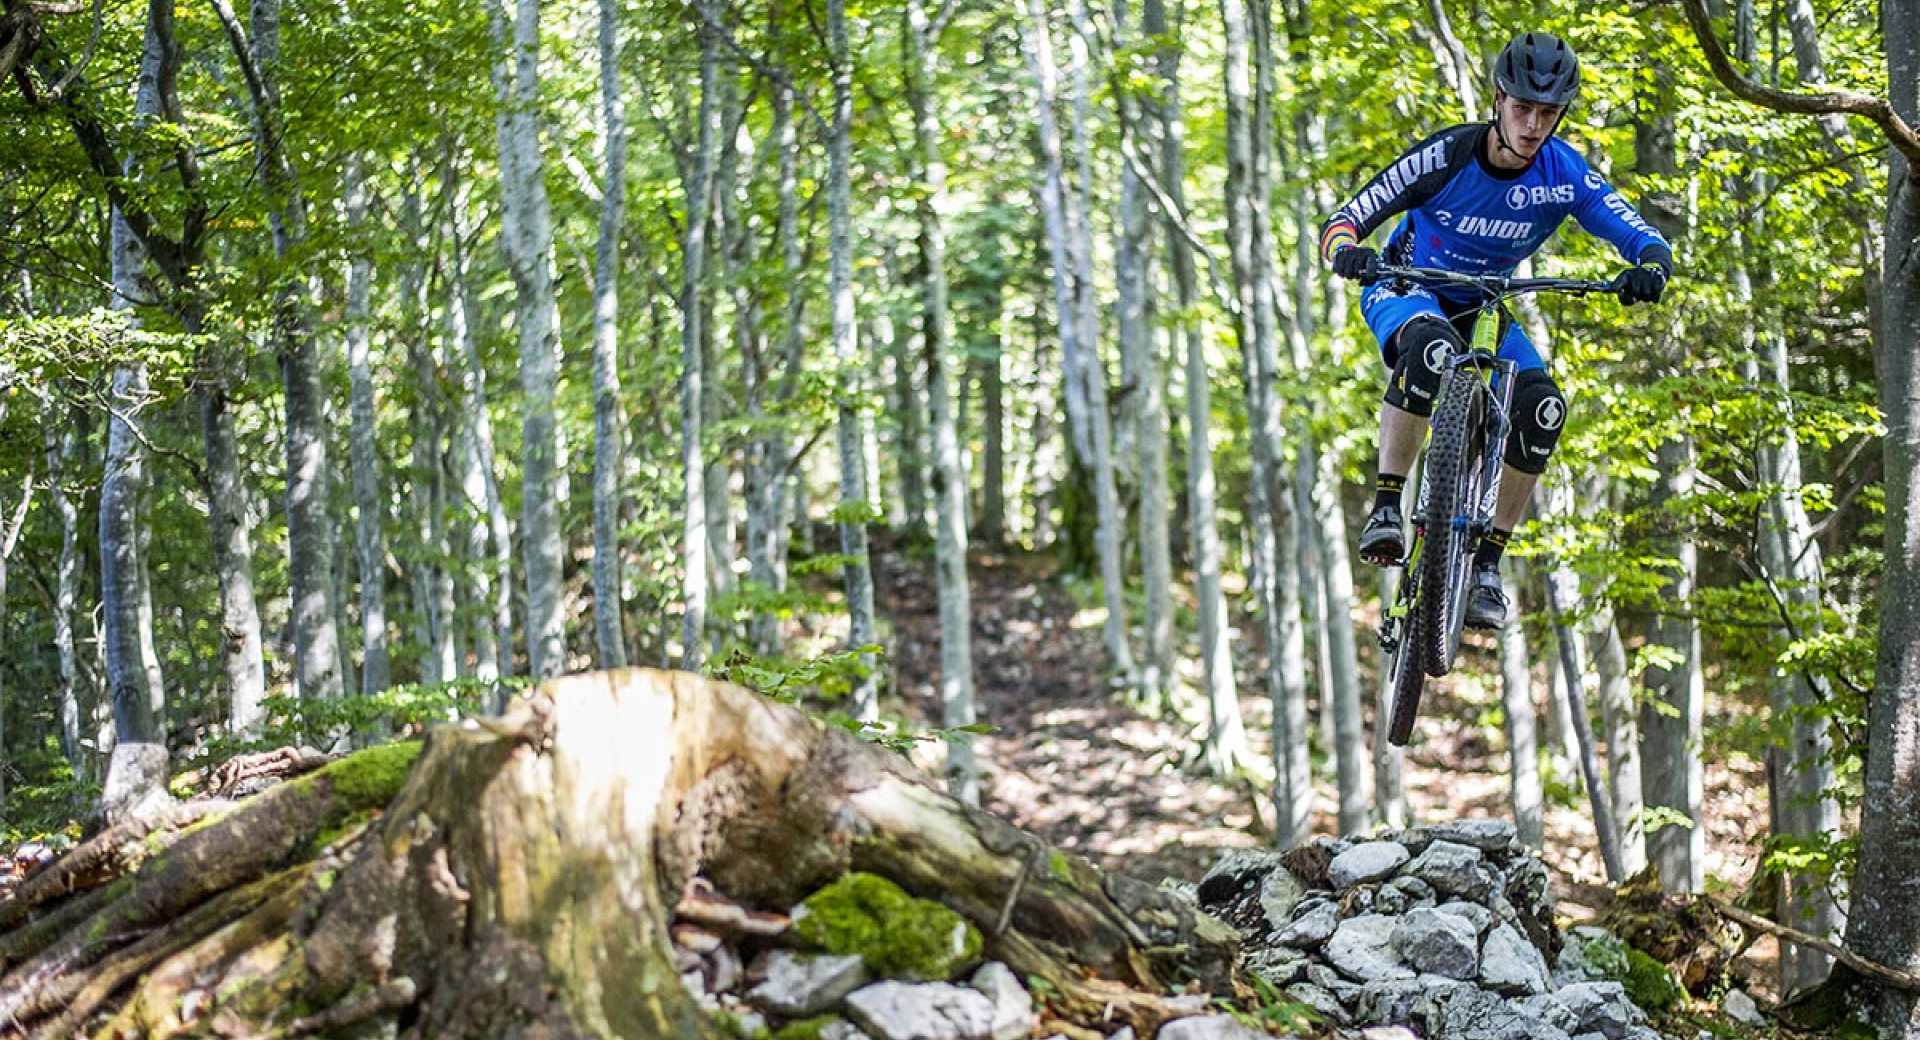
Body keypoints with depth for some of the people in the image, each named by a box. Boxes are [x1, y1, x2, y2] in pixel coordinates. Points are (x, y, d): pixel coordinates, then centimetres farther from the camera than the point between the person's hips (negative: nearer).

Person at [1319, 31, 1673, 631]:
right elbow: (1341, 222, -25)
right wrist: (1348, 253, -49)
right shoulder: (1445, 156, -25)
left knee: (1543, 407, -22)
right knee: (1430, 346, -40)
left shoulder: (1565, 174, -18)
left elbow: (1647, 242, -20)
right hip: (1407, 290, -3)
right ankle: (1385, 509, -33)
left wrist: (1648, 270, -44)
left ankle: (1486, 564, -10)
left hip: (1483, 309, 4)